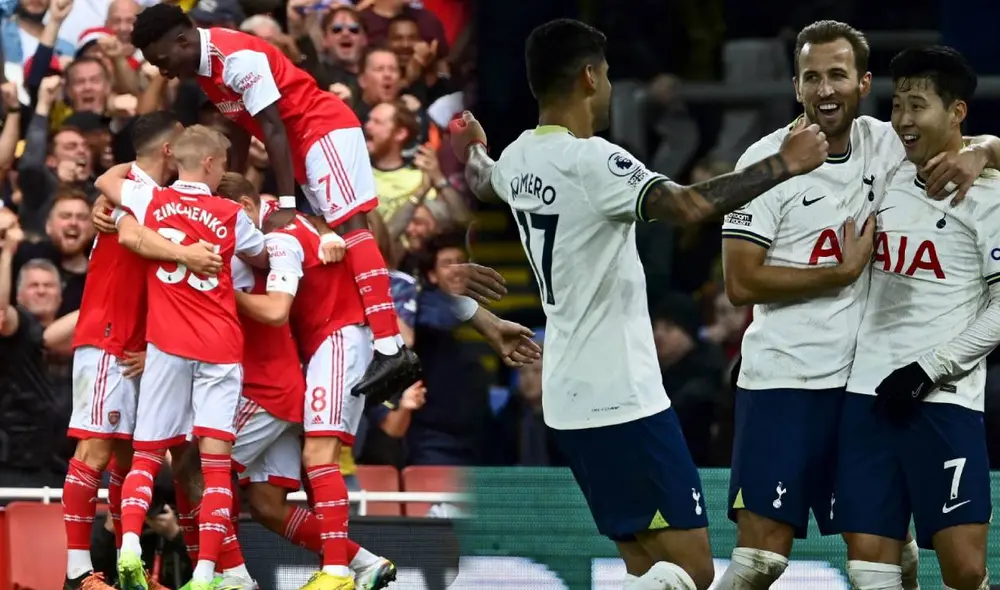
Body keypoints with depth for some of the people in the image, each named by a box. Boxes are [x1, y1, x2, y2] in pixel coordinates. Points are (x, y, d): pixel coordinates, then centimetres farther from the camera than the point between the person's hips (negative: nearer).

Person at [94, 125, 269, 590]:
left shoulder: (151, 201, 3)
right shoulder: (231, 216, 0)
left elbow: (106, 181, 24)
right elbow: (264, 259, 20)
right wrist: (255, 221, 39)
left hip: (167, 344, 1)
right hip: (220, 347, -1)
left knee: (146, 456, 9)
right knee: (216, 461, -5)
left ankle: (129, 547, -13)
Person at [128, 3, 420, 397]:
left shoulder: (238, 58, -23)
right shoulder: (203, 64, 6)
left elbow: (273, 128, -23)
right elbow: (242, 125, 16)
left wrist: (286, 205, -23)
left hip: (326, 129, -10)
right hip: (302, 142, 10)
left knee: (350, 226, -18)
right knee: (340, 234, 5)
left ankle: (390, 347, -28)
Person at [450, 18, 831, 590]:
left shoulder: (520, 158, 8)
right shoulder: (592, 161, -19)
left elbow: (485, 182, 34)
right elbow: (689, 204, -34)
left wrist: (474, 151, 55)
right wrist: (785, 164, -24)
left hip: (570, 393, 10)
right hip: (621, 397, -10)